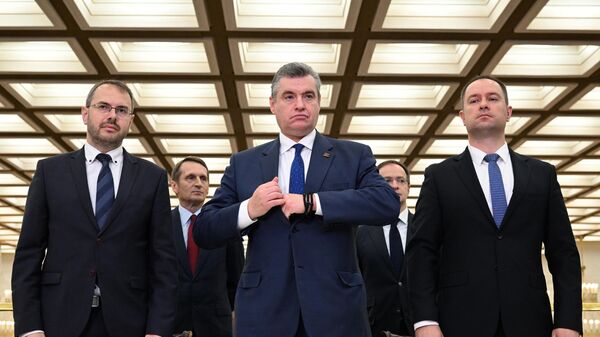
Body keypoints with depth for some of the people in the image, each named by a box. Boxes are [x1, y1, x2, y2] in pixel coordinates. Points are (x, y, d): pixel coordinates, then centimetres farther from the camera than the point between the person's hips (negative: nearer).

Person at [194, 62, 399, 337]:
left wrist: (311, 202, -18)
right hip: (263, 311, 1)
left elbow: (389, 204, -12)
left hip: (336, 308, 0)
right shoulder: (243, 164, 8)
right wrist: (248, 209, -13)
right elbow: (203, 232, 5)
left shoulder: (354, 156, 4)